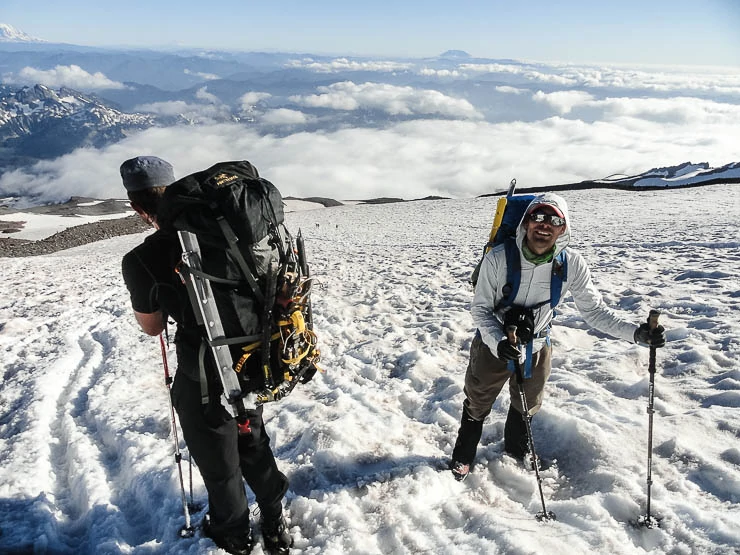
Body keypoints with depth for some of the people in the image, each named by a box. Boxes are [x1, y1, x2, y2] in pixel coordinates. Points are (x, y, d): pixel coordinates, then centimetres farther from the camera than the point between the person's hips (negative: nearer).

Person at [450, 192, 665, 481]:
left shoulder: (572, 265, -20)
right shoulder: (497, 258, -27)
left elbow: (594, 310, -12)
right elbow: (480, 308, -19)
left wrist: (636, 332, -26)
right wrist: (498, 343, -35)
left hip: (536, 348, 3)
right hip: (492, 345, -2)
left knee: (526, 408, 27)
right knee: (477, 406, 19)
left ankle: (516, 453, 56)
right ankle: (462, 458, 46)